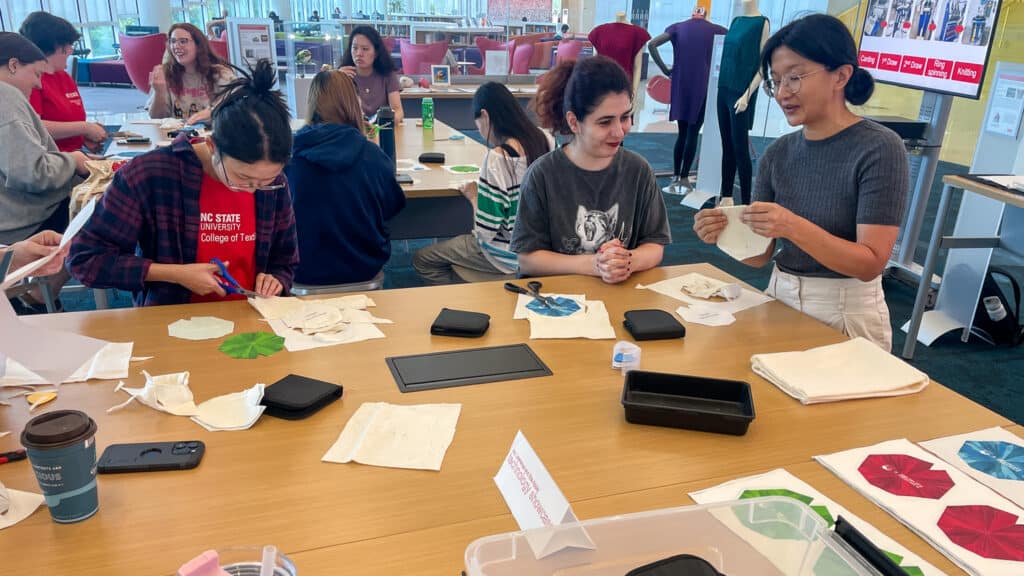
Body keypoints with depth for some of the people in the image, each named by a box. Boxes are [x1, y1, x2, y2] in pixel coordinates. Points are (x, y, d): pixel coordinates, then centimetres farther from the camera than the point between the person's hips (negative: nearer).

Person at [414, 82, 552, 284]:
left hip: (510, 254, -8)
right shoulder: (543, 140, -4)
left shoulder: (498, 158, -26)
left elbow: (486, 231, -23)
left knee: (422, 260, 8)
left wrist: (473, 196, -5)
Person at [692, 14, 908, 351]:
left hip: (846, 316, -5)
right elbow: (760, 254, 3)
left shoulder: (879, 149, -14)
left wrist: (794, 227, -32)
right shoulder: (778, 153, 2)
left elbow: (871, 263, -19)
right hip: (779, 302, 5)